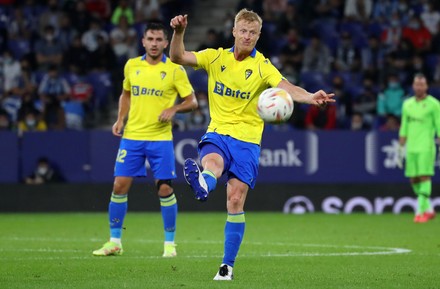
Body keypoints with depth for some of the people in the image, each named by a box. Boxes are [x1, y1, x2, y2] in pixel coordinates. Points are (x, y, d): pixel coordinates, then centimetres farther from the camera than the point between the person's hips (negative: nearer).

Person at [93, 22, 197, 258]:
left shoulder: (174, 70, -4)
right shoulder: (131, 66, 6)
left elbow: (191, 101, 1)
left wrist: (173, 109, -18)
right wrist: (120, 119, 7)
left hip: (160, 138, -3)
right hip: (131, 136, 3)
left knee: (164, 188, -4)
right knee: (119, 185, -1)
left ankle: (170, 243, 10)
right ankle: (114, 242, 10)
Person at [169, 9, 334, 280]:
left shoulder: (263, 66, -2)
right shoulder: (216, 57, 5)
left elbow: (287, 88, -19)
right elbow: (178, 57, -5)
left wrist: (310, 97, -40)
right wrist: (179, 32, -24)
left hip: (247, 139, -1)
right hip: (217, 133, 1)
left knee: (236, 202, -5)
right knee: (211, 162, -35)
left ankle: (228, 265, 4)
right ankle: (202, 186, -72)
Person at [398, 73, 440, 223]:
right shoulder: (407, 104, 14)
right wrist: (401, 148, 15)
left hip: (426, 147, -5)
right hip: (411, 147, 5)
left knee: (424, 177, -13)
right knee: (414, 180, 4)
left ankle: (422, 211, -11)